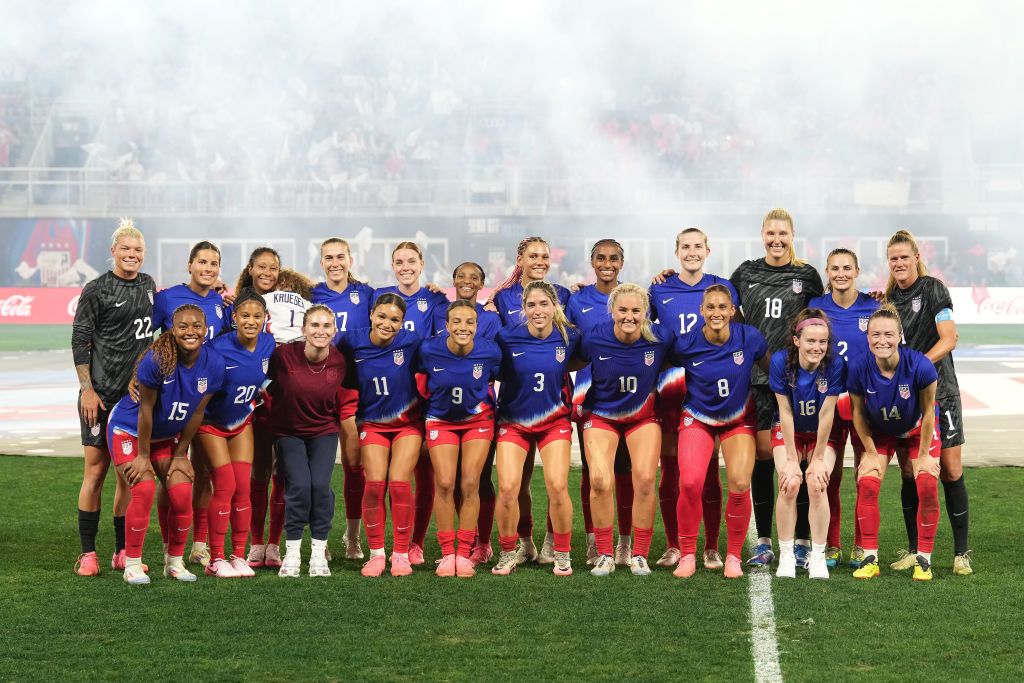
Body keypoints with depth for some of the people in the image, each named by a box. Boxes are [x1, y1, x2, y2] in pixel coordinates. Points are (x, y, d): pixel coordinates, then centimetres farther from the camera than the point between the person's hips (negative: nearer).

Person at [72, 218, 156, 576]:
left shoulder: (148, 285, 12)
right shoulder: (96, 290, -4)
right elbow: (79, 341, -5)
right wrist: (87, 389, -10)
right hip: (101, 396, -5)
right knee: (96, 470, -2)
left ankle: (123, 552, 12)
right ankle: (88, 553, 4)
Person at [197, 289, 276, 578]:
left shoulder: (268, 344, -11)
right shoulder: (219, 348, -27)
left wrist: (252, 402, 9)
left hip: (242, 422, 5)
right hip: (211, 423, -5)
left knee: (243, 488, 1)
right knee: (225, 486, -9)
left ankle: (239, 557, 9)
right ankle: (216, 559, 0)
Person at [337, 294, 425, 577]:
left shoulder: (411, 341, -17)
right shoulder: (352, 342, -12)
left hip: (408, 423, -1)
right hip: (372, 424, 1)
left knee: (399, 483, -10)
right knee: (374, 484, -9)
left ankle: (401, 554, 3)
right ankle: (376, 553, 5)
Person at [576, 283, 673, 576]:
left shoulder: (660, 338, -19)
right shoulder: (594, 338, -20)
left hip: (643, 416, 1)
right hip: (601, 416, -1)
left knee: (645, 479, -14)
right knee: (600, 481, -17)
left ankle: (640, 555, 3)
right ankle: (604, 555, -1)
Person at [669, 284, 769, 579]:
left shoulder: (750, 337, -16)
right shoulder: (685, 345, -19)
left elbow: (770, 368, 1)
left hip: (739, 419, 1)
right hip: (698, 418, -1)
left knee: (740, 486, -15)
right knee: (690, 483, -20)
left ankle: (733, 556, 6)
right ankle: (687, 555, -1)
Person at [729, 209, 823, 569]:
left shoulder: (807, 275, 6)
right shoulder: (746, 272, 8)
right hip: (755, 375, 1)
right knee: (761, 455, 1)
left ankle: (802, 543, 6)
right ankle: (763, 543, 9)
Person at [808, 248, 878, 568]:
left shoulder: (874, 308, -1)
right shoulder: (816, 307, 2)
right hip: (827, 400, 1)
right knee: (829, 476, 3)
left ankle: (862, 546, 12)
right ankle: (831, 546, 13)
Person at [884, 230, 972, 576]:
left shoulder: (932, 288, -5)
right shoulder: (889, 297, 11)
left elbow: (949, 339, -14)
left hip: (938, 391, -4)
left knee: (950, 471, -4)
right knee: (909, 474, 3)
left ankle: (962, 553, 3)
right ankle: (915, 551, 12)